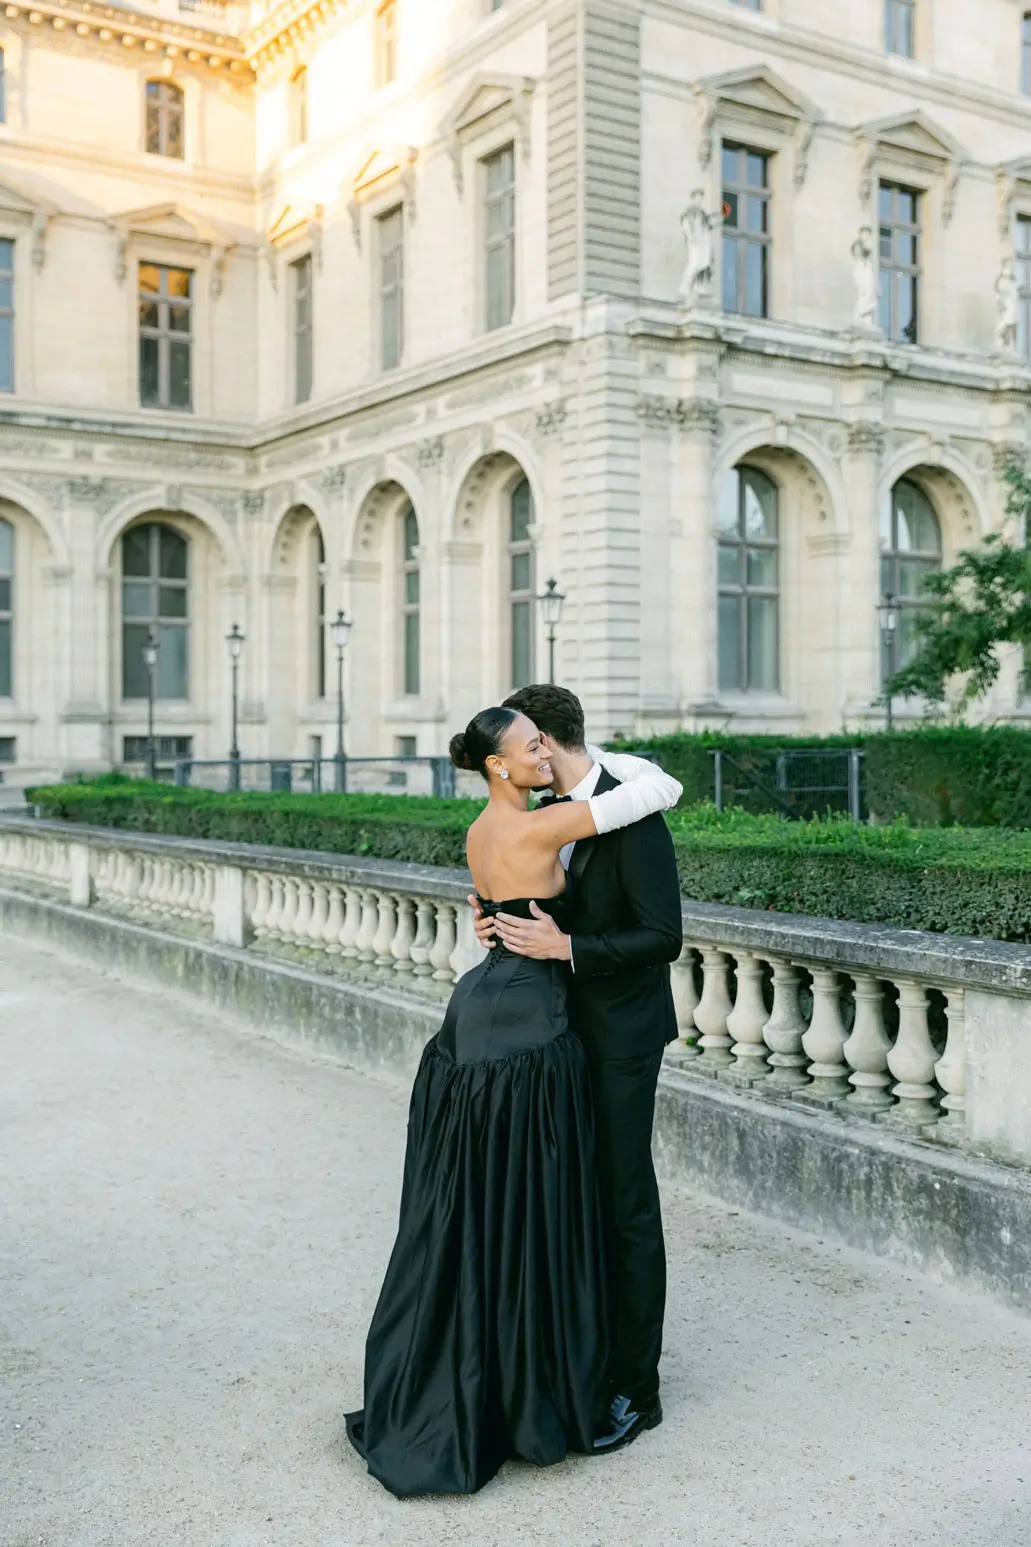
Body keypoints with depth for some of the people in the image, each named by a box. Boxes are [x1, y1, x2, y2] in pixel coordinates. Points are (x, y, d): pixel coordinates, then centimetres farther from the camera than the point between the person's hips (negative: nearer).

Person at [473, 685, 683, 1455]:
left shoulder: (632, 817, -20)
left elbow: (664, 936, -22)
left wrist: (565, 948, -25)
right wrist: (504, 925, -3)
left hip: (621, 1039, -9)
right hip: (571, 1029, 9)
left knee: (625, 1204, 1)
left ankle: (635, 1388, 14)